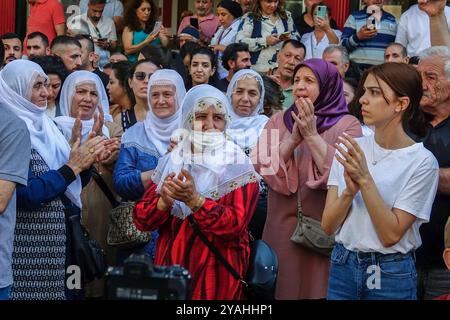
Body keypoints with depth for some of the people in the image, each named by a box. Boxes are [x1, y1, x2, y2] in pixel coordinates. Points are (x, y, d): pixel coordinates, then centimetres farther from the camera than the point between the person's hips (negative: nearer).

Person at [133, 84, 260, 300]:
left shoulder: (238, 167, -6)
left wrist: (193, 199, -28)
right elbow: (141, 220, 0)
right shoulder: (170, 162, 5)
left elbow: (236, 225, -18)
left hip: (217, 273, -3)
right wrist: (164, 202, -19)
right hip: (170, 267, 3)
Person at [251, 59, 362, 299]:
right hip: (282, 229, 3)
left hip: (325, 232, -3)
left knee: (318, 287, 2)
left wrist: (311, 135, -17)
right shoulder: (278, 121, 9)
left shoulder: (347, 125, -2)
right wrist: (294, 137, -15)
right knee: (282, 287, 7)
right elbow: (261, 166, -4)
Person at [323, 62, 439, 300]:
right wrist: (350, 191, -20)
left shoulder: (422, 162, -12)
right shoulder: (349, 149, 0)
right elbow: (328, 226, -3)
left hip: (391, 276, -4)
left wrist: (365, 180, -23)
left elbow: (391, 235, -17)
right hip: (343, 265, 4)